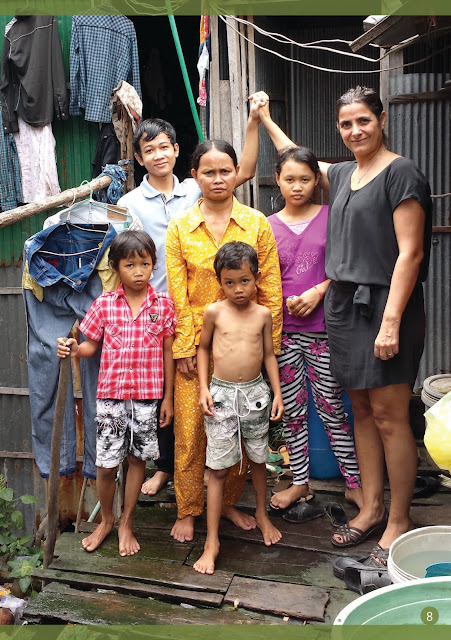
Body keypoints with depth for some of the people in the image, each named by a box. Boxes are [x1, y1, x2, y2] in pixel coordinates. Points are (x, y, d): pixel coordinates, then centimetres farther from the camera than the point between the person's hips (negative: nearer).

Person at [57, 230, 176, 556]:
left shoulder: (164, 304, -2)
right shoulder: (104, 304, -2)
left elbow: (168, 352, 2)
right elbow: (92, 345, 7)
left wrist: (168, 397, 3)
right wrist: (74, 349, -17)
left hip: (148, 394, 0)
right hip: (111, 393, 0)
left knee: (137, 458, 11)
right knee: (106, 463, 6)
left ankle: (126, 523, 29)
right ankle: (106, 520, 32)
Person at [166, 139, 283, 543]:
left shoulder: (257, 224, 2)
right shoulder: (180, 228, 2)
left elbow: (270, 290, 2)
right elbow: (176, 294, 0)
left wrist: (269, 343, -1)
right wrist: (183, 348, -5)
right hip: (197, 342, 0)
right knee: (190, 427, 3)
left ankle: (229, 501, 29)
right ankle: (187, 510, 21)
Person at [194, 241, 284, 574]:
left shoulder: (263, 314, 1)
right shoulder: (214, 312, -4)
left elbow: (269, 353, 9)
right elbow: (203, 348, 6)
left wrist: (277, 393, 5)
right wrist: (203, 388, -2)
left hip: (255, 392, 2)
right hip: (221, 393, -2)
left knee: (258, 459, 17)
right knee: (218, 469, 0)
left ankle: (262, 514, 42)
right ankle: (212, 541, 8)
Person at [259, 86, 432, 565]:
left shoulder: (400, 173, -8)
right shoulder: (343, 175, 15)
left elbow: (409, 253, -14)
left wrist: (391, 321, -20)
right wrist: (265, 120, 44)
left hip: (384, 305, -7)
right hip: (343, 304, 7)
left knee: (389, 417, -3)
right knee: (361, 411, 12)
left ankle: (399, 521, 12)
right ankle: (371, 508, 23)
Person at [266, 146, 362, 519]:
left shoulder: (331, 217, 1)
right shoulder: (268, 226, 6)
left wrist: (319, 291, -13)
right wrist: (285, 303, -6)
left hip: (322, 327, -2)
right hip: (282, 328, 2)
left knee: (331, 406, 3)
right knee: (292, 409, 10)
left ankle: (354, 483, 17)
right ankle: (300, 483, 24)